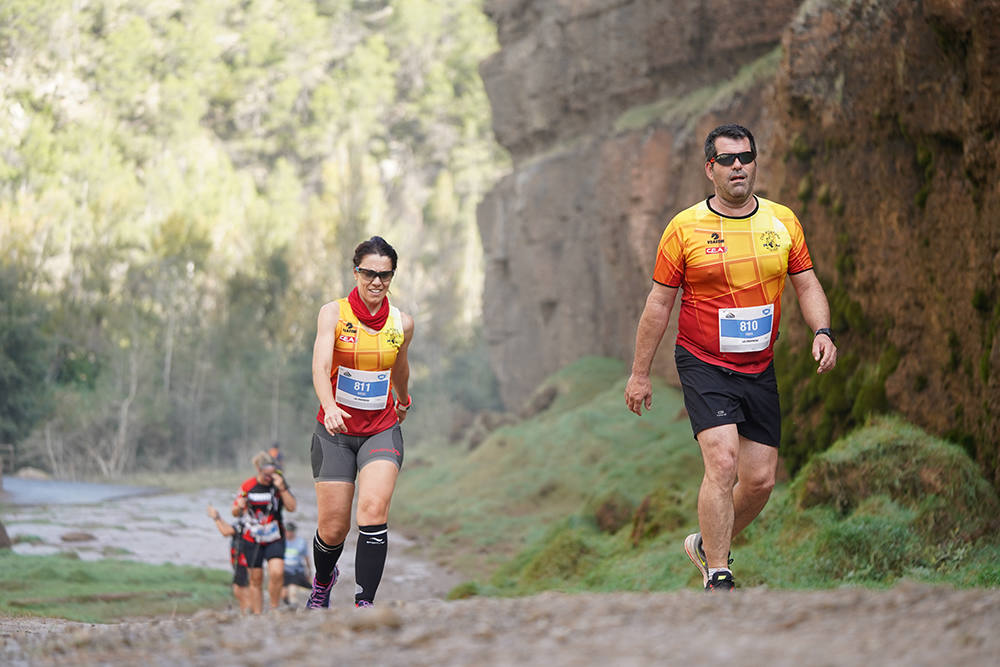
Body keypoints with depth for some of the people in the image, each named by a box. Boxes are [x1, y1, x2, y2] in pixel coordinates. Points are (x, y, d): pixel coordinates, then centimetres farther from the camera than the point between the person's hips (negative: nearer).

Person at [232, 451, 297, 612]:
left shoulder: (279, 483, -2)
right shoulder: (247, 486, -1)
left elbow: (291, 507, -13)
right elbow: (235, 513, 7)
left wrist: (282, 488, -23)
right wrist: (239, 507, -16)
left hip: (275, 539, -1)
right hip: (252, 539, 1)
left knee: (277, 573, -20)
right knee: (256, 579, 3)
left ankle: (274, 609, -4)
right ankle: (257, 614, 11)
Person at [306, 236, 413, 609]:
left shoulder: (402, 323, 1)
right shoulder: (333, 313, -8)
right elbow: (320, 366, -22)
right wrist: (330, 407, -40)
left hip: (382, 430, 1)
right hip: (335, 430, -1)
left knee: (374, 509, -23)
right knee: (333, 528, 2)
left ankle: (364, 604, -23)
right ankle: (323, 580, 37)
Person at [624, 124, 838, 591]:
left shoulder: (783, 221, 4)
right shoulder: (684, 228, -6)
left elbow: (807, 285, 10)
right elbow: (659, 303, 0)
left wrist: (821, 332, -10)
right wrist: (639, 374, 1)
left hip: (759, 369, 4)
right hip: (703, 365, -4)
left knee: (761, 480, 4)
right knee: (722, 461, -20)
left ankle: (707, 545, 31)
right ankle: (717, 579, -12)